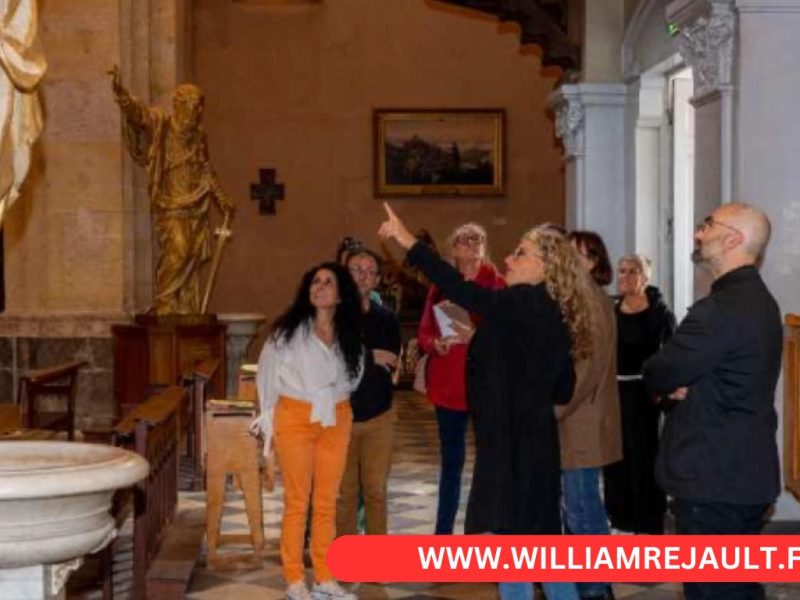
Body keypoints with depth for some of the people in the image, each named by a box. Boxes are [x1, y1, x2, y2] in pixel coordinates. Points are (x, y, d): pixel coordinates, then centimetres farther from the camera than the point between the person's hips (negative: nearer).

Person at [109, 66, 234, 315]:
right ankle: (164, 304, -11)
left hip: (196, 209, 6)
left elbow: (207, 171, 23)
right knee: (177, 249, -22)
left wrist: (224, 202, 22)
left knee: (193, 256, 3)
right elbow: (137, 112, -20)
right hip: (170, 205, -6)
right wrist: (121, 93, -39)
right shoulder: (160, 124, -1)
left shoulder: (199, 135, 14)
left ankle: (187, 312, 10)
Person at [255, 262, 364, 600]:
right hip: (295, 418, -3)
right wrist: (269, 417, 2)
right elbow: (268, 371, -1)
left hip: (336, 421, 4)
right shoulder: (289, 330, -5)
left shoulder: (348, 336, 5)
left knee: (327, 502, 9)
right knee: (297, 501, 1)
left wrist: (333, 402, 7)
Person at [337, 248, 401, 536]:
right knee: (344, 492, 7)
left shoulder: (387, 318, 2)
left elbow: (389, 365, -8)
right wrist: (369, 357, -15)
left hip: (378, 417, 2)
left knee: (376, 491, 7)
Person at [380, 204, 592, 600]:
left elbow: (465, 293, -26)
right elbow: (563, 390, 14)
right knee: (540, 537, 18)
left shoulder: (529, 303, -15)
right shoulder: (552, 315, 11)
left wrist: (410, 245, -26)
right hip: (530, 438, 10)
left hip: (513, 440, -9)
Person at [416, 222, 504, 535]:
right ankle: (443, 533, 18)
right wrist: (435, 343, -14)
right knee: (450, 460, 10)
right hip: (448, 383, 3)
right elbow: (424, 332, 7)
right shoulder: (440, 286, 8)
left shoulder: (498, 285, -2)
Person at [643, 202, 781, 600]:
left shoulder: (720, 310, -22)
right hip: (744, 475, 10)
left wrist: (669, 382, 4)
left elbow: (655, 376, -18)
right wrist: (682, 383, -5)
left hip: (713, 481, -10)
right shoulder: (758, 300, 12)